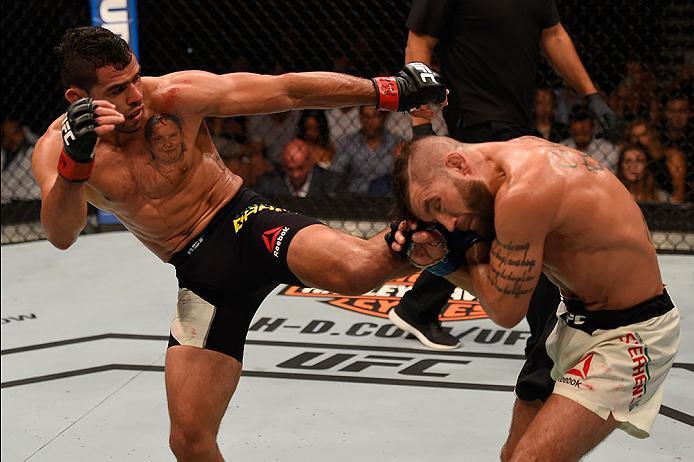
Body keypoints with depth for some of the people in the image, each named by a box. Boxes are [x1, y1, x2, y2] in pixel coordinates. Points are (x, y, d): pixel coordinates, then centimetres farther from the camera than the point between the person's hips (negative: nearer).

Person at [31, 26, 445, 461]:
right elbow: (61, 235, -25)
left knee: (357, 271, -35)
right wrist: (74, 163, -45)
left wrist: (389, 91, -11)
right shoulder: (57, 147, -7)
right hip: (201, 275, 3)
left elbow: (288, 90, -9)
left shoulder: (176, 96, -12)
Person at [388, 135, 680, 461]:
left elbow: (505, 311, -17)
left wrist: (469, 242, -5)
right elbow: (501, 290, 5)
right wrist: (444, 264, -12)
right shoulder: (520, 155, -1)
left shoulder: (522, 194, -30)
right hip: (575, 318, 10)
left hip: (629, 335, -10)